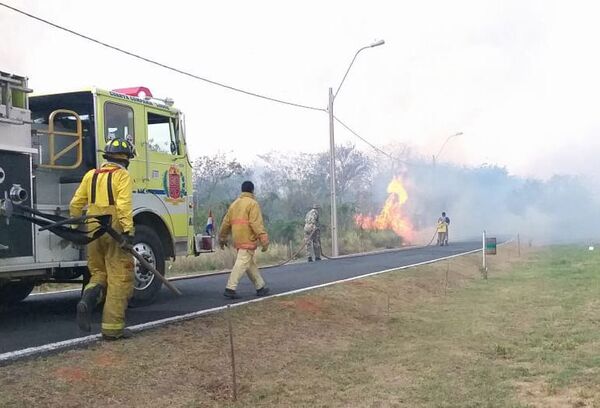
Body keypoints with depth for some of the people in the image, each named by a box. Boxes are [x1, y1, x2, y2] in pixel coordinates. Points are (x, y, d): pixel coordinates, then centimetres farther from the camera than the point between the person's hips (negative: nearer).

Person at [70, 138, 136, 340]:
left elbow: (76, 204, 12)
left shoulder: (91, 175, 14)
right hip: (115, 231, -6)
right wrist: (128, 230, -23)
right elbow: (124, 204, -18)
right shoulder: (122, 176, -4)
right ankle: (113, 328, 0)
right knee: (119, 278, 0)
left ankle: (88, 298, -10)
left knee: (99, 273, 21)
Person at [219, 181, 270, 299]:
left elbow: (226, 222, 18)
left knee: (251, 264, 15)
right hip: (248, 240, -8)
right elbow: (257, 224, -15)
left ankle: (261, 287, 22)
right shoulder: (252, 203, -6)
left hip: (238, 240, 8)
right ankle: (230, 289, -13)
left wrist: (222, 238, 27)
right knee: (242, 264, -8)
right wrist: (264, 240, -16)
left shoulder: (234, 204, 16)